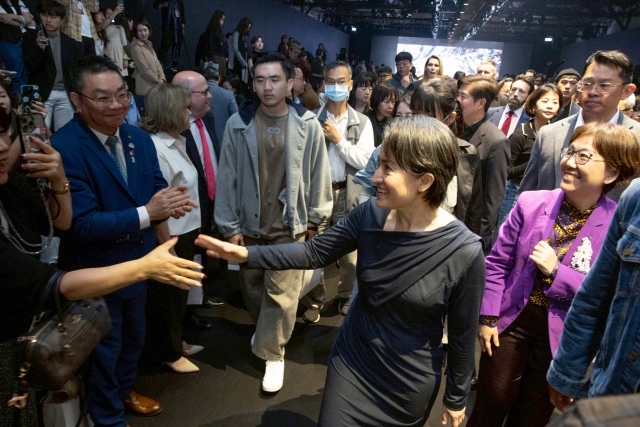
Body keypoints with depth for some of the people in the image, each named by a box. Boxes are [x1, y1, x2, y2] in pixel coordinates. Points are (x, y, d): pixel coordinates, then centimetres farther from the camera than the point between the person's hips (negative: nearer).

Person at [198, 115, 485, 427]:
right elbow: (314, 253, -6)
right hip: (351, 362, 3)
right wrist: (247, 255, -17)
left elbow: (461, 335, -12)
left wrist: (456, 398, 1)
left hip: (409, 384, -3)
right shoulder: (370, 214, -15)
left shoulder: (464, 252, -25)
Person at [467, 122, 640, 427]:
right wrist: (487, 317, -4)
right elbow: (497, 263, -3)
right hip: (511, 322, 1)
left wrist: (556, 271, -23)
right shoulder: (530, 203, -9)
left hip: (562, 338, -1)